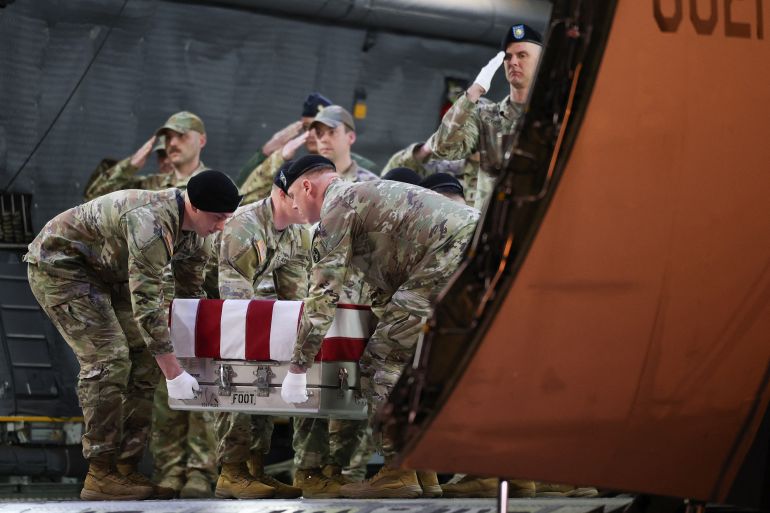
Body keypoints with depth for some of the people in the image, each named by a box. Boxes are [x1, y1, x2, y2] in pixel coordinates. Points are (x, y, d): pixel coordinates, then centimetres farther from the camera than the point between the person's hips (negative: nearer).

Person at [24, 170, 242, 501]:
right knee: (109, 359, -19)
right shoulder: (150, 222, -35)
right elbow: (146, 302, -35)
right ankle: (100, 476, -14)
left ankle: (126, 468, 4)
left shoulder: (192, 233, -5)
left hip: (105, 273, 9)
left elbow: (191, 293, 8)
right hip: (58, 265, -9)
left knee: (143, 359, 1)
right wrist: (173, 372, -33)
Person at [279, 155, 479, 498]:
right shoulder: (364, 195, 33)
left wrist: (298, 368, 2)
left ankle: (399, 474, -5)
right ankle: (424, 475, 16)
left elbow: (323, 295, -2)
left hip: (449, 261, -10)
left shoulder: (336, 206, 3)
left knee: (383, 358, -3)